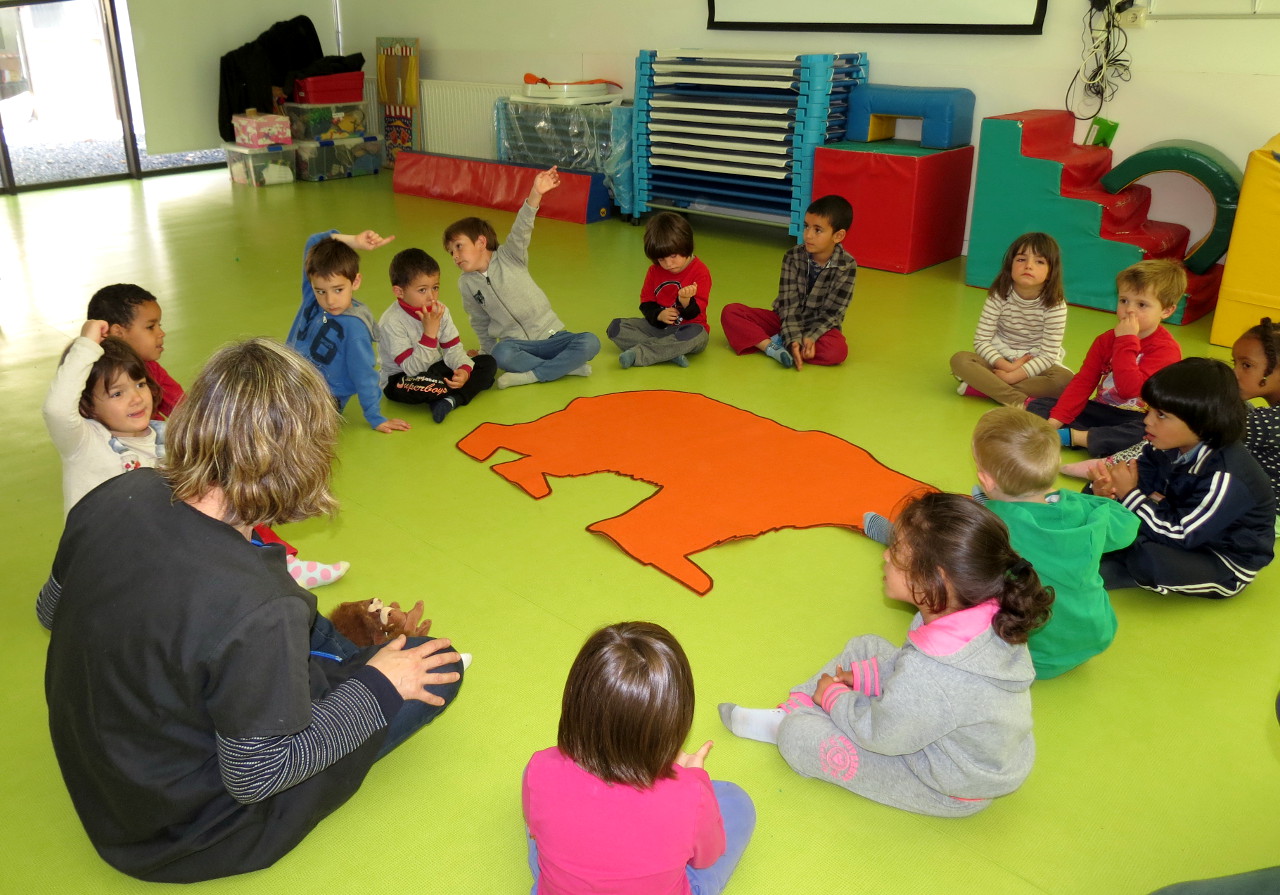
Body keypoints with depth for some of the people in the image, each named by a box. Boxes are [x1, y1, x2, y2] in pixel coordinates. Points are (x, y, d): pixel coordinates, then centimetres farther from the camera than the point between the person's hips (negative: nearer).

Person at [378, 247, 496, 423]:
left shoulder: (440, 310, -3)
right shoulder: (391, 323, -24)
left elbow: (453, 348, -4)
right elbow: (413, 369, -28)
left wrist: (464, 369, -26)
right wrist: (430, 332, -34)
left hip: (435, 369, 7)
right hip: (402, 380, -7)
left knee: (488, 363, -7)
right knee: (418, 388, -43)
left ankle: (451, 400, -26)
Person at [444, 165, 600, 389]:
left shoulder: (509, 257, -3)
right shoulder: (466, 283, 6)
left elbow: (521, 230, -21)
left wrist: (535, 195, -38)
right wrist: (487, 352, 23)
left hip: (549, 334, -1)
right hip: (515, 343, 1)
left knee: (590, 342, -27)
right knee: (502, 354, -36)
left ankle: (532, 375, -22)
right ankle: (567, 367, -23)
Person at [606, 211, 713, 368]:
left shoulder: (700, 272, -8)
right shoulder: (654, 271, 7)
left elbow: (694, 313, -13)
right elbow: (646, 303, 8)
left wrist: (685, 301, -36)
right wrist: (658, 315, -15)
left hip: (685, 328, -5)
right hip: (658, 326, 5)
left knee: (696, 334, -41)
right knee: (615, 327, -14)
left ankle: (638, 354, -36)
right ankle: (672, 352, -30)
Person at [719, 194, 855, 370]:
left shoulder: (847, 266, -14)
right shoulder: (793, 256, -10)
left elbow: (832, 313, -14)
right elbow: (789, 303, -16)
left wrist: (810, 337, -30)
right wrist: (793, 339, -30)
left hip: (819, 326, -2)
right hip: (786, 321, 2)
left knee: (838, 350, -38)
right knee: (730, 312, -15)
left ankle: (775, 342, -23)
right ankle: (771, 348, -33)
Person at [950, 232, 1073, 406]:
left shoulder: (1055, 306, -16)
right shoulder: (999, 297, -12)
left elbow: (1048, 355, -17)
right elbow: (981, 341, -13)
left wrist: (1012, 376, -26)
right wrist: (1008, 366, -26)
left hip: (1035, 365, -1)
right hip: (1000, 359, 1)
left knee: (1064, 380, -32)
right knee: (959, 359, -27)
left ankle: (986, 387, -31)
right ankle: (1020, 401, -34)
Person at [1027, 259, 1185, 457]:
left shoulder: (1167, 349, -14)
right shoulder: (1106, 340, 5)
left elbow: (1129, 389, -28)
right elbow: (1083, 381, -2)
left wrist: (1126, 342, -24)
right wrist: (1055, 420, -14)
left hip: (1138, 419, -5)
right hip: (1101, 410, 6)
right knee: (1037, 406, -8)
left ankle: (1069, 437, -29)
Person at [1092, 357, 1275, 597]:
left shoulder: (1224, 478, -33)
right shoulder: (1170, 444, -10)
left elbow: (1179, 536, -32)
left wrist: (1130, 494, -31)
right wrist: (1111, 489, -28)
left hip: (1225, 563, -8)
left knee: (1149, 559, -36)